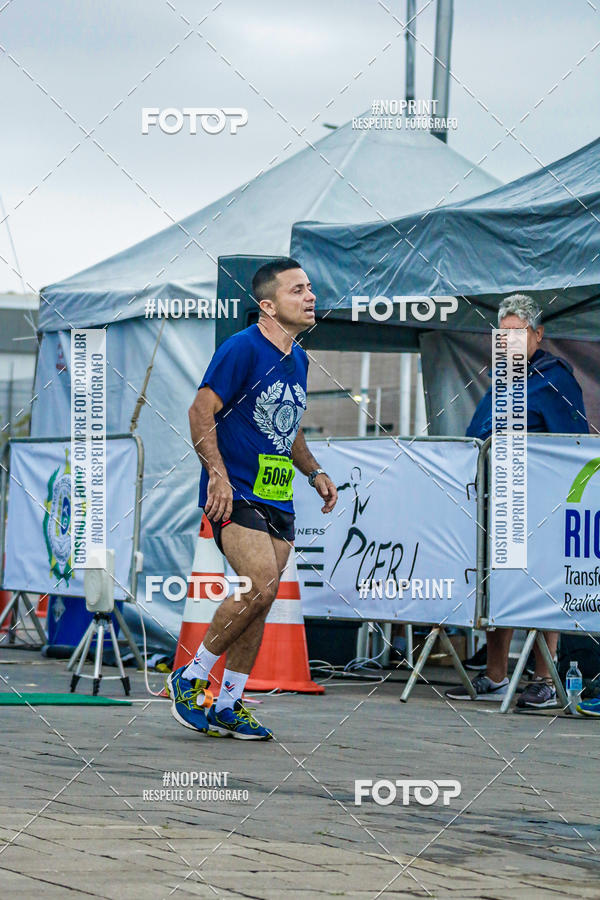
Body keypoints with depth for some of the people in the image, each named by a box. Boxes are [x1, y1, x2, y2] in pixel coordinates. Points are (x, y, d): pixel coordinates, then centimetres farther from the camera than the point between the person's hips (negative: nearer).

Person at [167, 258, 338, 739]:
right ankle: (191, 677, -5)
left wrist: (314, 472, 17)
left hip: (278, 499, 8)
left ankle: (228, 706, 13)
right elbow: (201, 412, -14)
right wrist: (218, 474, -21)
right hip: (235, 495, -8)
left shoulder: (298, 359, 15)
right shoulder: (242, 348, -11)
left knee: (260, 602, 5)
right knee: (260, 587, -21)